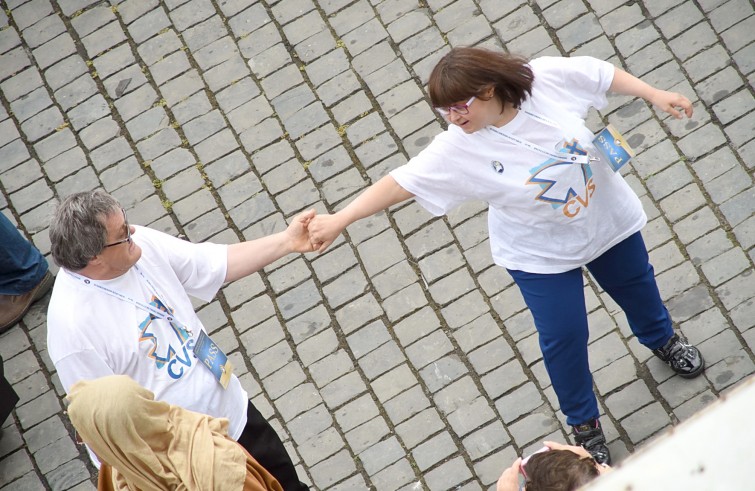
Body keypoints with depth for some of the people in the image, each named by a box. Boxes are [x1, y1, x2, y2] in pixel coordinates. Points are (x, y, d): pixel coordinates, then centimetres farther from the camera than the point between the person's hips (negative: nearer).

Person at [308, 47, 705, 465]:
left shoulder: (546, 77, -28)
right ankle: (584, 424, 35)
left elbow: (602, 74, -11)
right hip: (541, 252, -2)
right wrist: (339, 220, -37)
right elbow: (400, 182, -31)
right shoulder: (458, 149, -30)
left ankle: (661, 339, 64)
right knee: (563, 339, 6)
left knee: (635, 284, 28)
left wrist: (655, 95, -11)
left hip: (605, 217, 3)